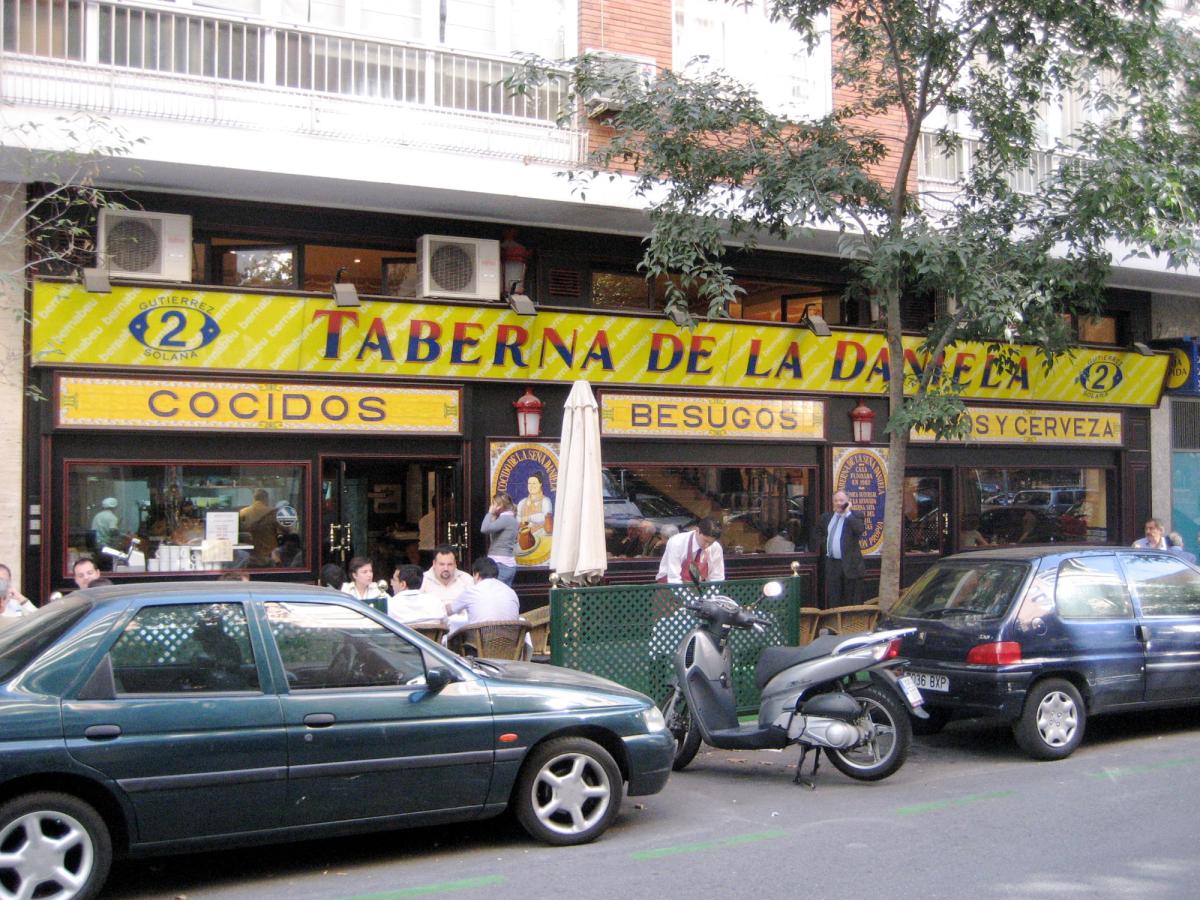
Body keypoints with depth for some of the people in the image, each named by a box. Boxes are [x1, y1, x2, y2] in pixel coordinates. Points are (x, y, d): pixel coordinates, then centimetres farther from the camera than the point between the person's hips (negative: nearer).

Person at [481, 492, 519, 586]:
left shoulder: (505, 518, -13)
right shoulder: (510, 518, 16)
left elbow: (485, 529, -22)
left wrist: (490, 513, -8)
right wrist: (494, 516, 7)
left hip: (501, 565, -10)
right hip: (508, 564, 10)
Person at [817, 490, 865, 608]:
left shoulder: (854, 516, -4)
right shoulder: (827, 517, 12)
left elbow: (860, 530, -24)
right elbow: (819, 531, 31)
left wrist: (848, 513, -19)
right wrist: (821, 546, 19)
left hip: (849, 564, -5)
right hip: (831, 563, 5)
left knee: (851, 600, -1)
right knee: (833, 598, 9)